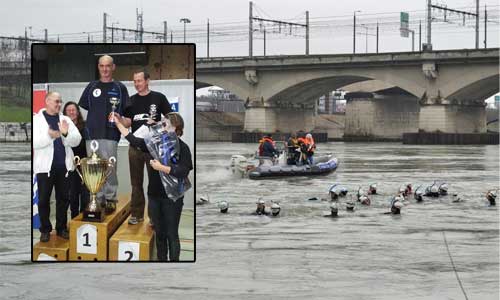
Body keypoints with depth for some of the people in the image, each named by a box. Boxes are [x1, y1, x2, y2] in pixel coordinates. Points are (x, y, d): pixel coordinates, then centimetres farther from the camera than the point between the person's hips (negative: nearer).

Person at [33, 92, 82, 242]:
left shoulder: (65, 119, 9)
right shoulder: (37, 119, -1)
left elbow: (77, 140, 1)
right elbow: (34, 142, -12)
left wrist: (66, 134, -18)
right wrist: (49, 136, -28)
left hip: (63, 166, 3)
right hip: (45, 167, -3)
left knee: (63, 198, 9)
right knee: (44, 199, 3)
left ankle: (62, 228, 20)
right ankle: (45, 229, 14)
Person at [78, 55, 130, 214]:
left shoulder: (120, 88, 8)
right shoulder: (92, 86, 15)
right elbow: (81, 109, 19)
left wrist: (124, 122, -8)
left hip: (110, 134, -3)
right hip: (91, 133, 3)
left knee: (110, 168, -6)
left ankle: (111, 199, 2)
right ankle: (98, 198, 12)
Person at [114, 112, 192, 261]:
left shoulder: (182, 148, -11)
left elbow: (183, 172, -20)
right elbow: (134, 140, 9)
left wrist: (161, 167, -21)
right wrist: (118, 123, 8)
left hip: (172, 197, -5)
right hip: (154, 196, 6)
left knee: (171, 234, 1)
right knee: (159, 233, 14)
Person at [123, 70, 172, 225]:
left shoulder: (158, 98, -2)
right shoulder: (131, 100, 8)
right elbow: (127, 122, 5)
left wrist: (157, 124, -17)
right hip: (135, 145, 3)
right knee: (136, 182, 8)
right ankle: (137, 214, 15)